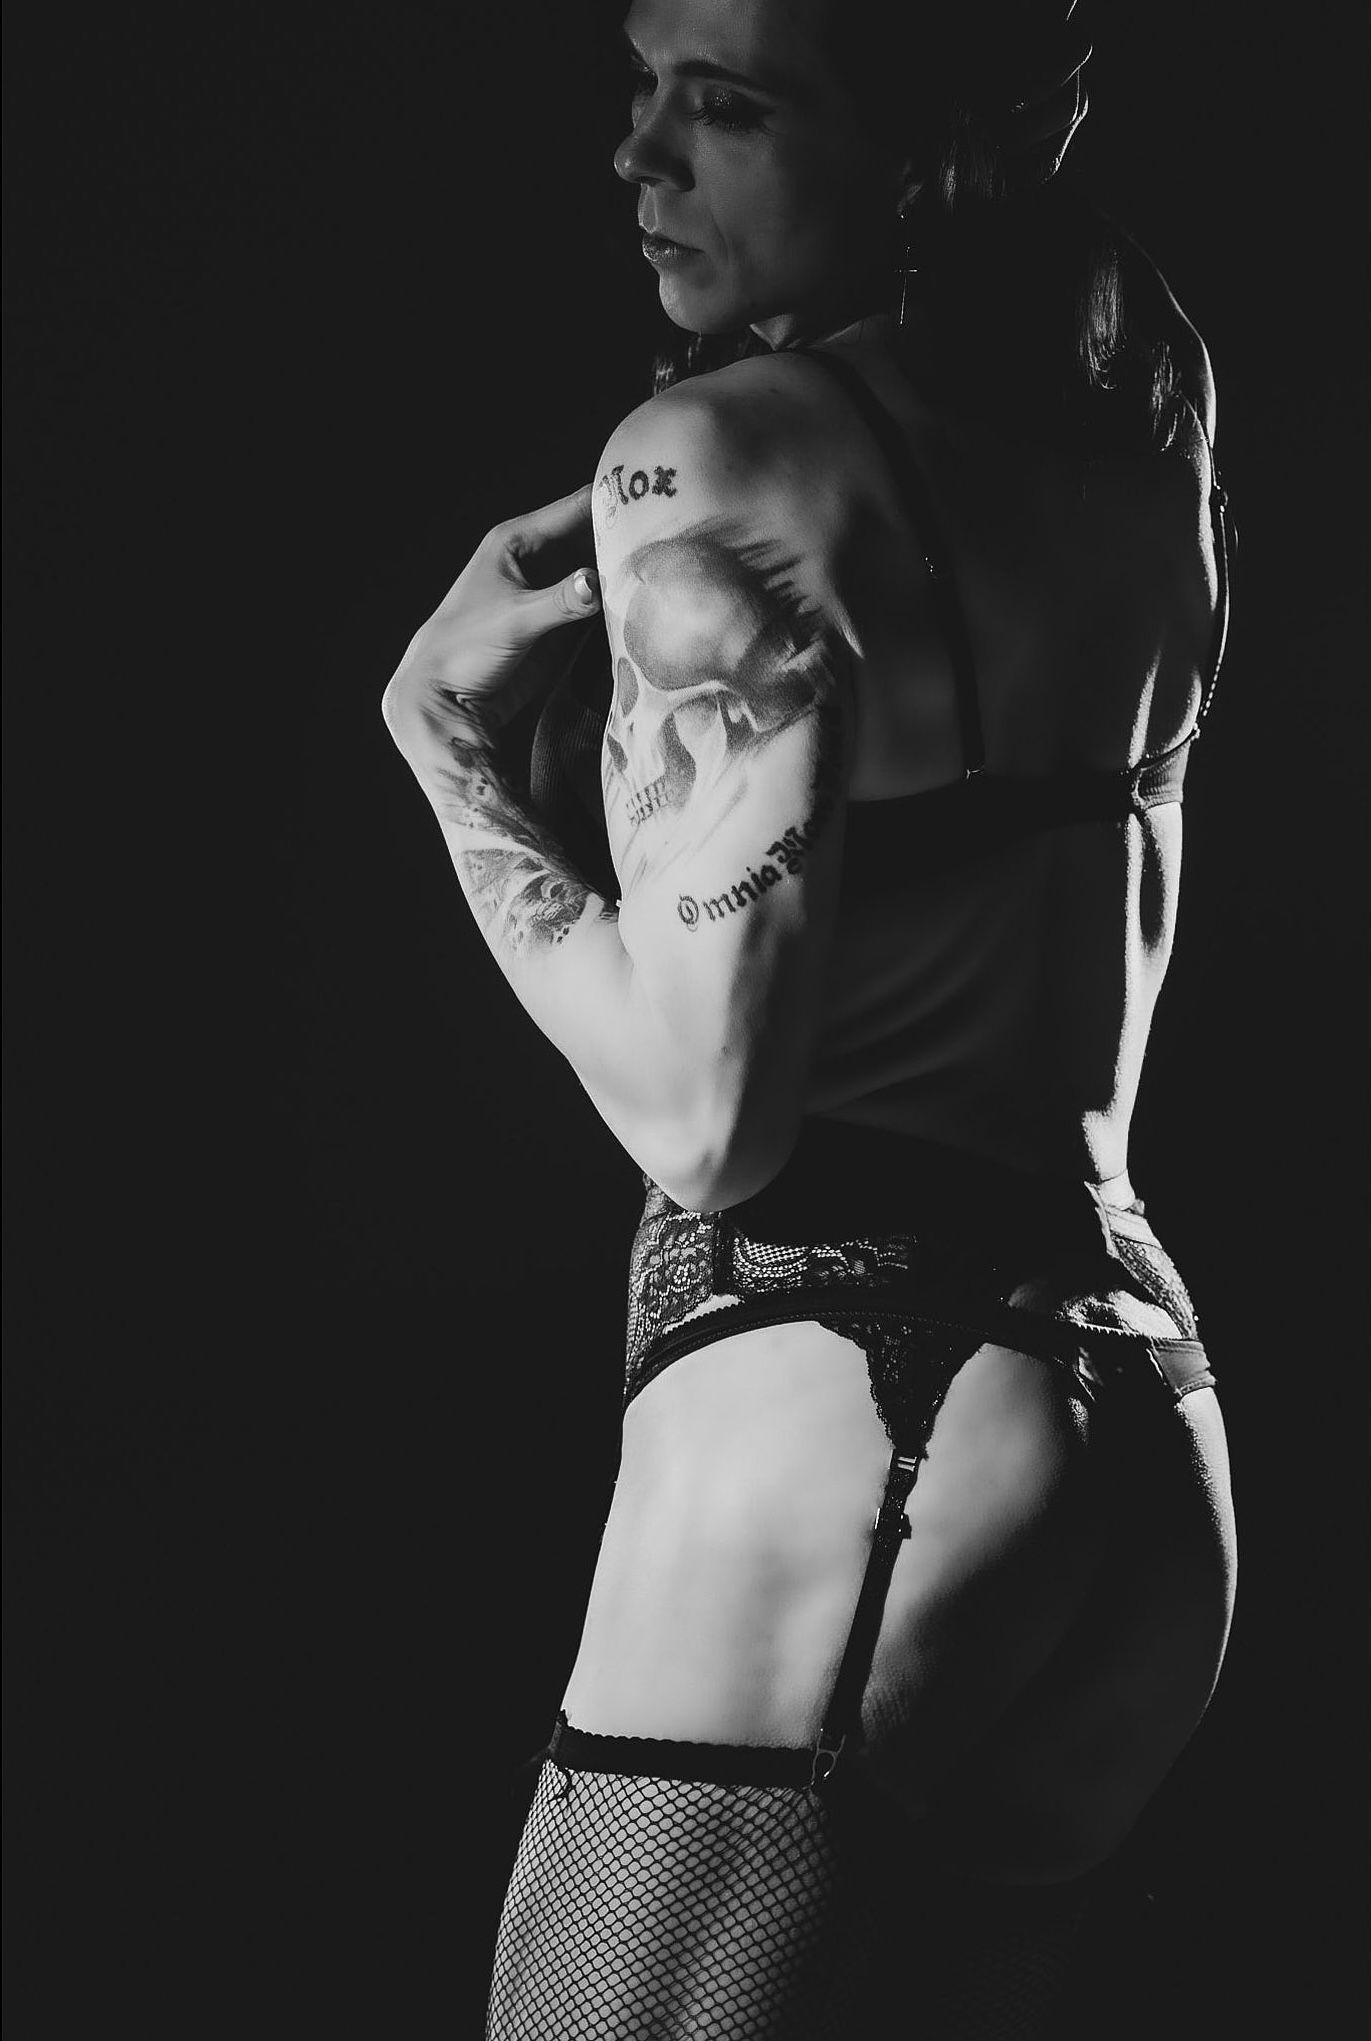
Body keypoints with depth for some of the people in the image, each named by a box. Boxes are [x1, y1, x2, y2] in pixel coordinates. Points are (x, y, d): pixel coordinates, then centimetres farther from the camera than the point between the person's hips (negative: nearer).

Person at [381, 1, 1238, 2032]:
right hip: (1150, 1425, 9)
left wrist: (452, 738, -2)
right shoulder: (1140, 452, 13)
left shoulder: (725, 455, -9)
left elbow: (703, 1109, -14)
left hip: (844, 1423, -8)